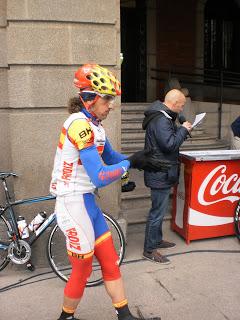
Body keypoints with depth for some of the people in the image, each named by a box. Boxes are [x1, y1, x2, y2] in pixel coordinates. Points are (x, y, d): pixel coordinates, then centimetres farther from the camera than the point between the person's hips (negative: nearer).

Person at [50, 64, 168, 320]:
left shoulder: (94, 125, 8)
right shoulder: (80, 125, -22)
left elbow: (111, 157, 14)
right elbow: (100, 177, -26)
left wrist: (139, 159, -3)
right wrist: (131, 163, -13)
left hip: (87, 202, 9)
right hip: (73, 205, -9)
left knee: (110, 261, 15)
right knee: (82, 271, 9)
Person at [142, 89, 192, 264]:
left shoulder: (161, 116, 12)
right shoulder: (161, 120, -22)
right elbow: (170, 144, -27)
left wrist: (182, 130, 5)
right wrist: (183, 129, -15)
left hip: (161, 173, 11)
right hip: (161, 175, -11)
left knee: (159, 210, 22)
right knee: (158, 212, -2)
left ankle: (157, 240, 37)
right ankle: (149, 250, 9)